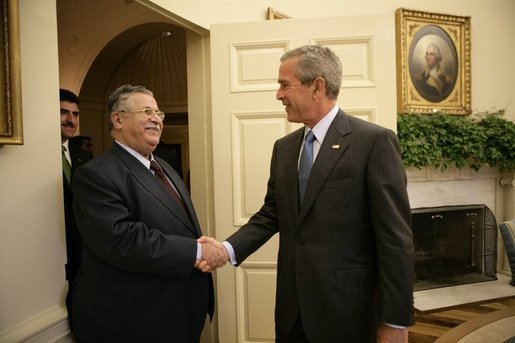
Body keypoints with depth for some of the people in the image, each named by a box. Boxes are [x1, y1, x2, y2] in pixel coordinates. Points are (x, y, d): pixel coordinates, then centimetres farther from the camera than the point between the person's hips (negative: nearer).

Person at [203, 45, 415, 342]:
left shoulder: (375, 141, -12)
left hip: (347, 310, -5)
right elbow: (271, 214, 8)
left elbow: (395, 237, -14)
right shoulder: (283, 147, 7)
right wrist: (229, 248, -8)